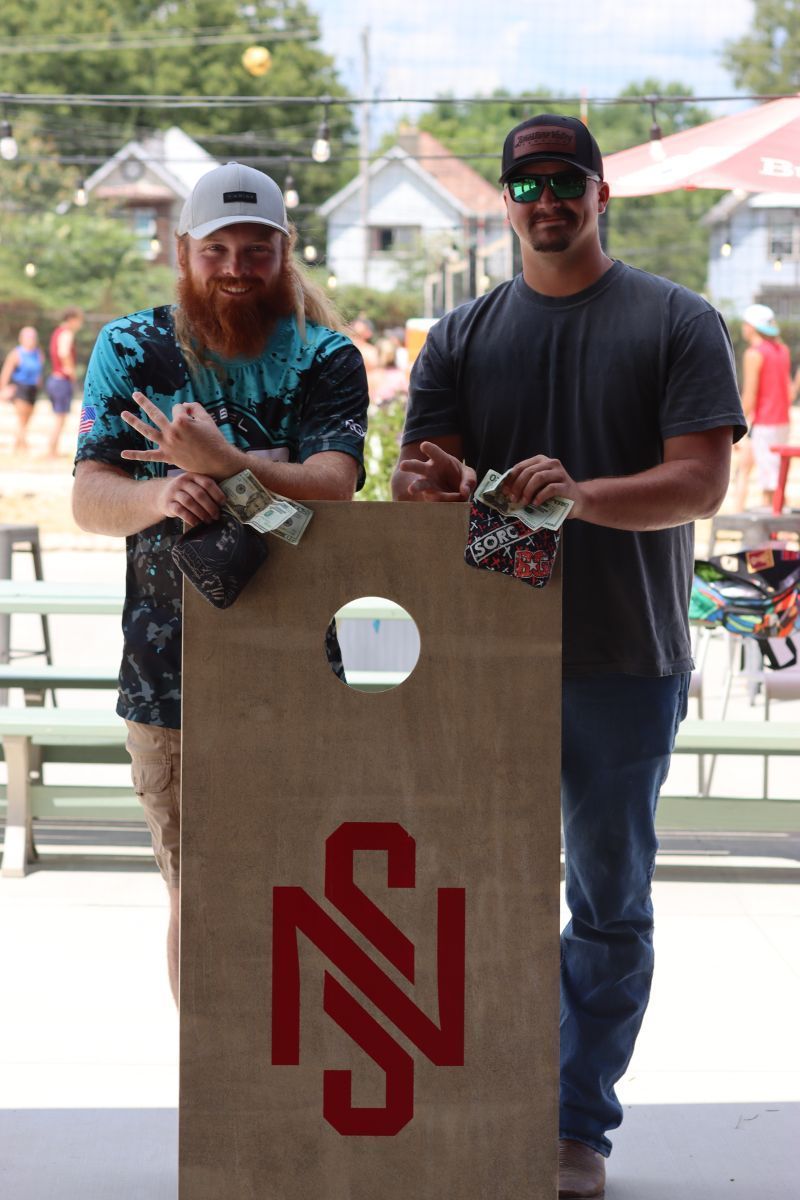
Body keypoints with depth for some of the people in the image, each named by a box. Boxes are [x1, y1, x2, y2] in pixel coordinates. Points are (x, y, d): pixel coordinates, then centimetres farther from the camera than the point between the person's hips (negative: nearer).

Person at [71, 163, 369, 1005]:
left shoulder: (324, 359, 1)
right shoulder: (130, 351, 5)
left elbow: (333, 487, -15)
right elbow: (88, 500, -4)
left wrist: (224, 464, -32)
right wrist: (159, 498, -27)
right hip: (166, 675, 1)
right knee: (195, 896, 9)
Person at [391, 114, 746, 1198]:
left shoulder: (678, 324, 2)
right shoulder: (463, 336, 10)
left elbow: (702, 483, -10)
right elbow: (416, 481, 5)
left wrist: (580, 494, -27)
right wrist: (433, 482, -20)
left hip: (625, 661, -2)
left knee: (611, 905, 5)